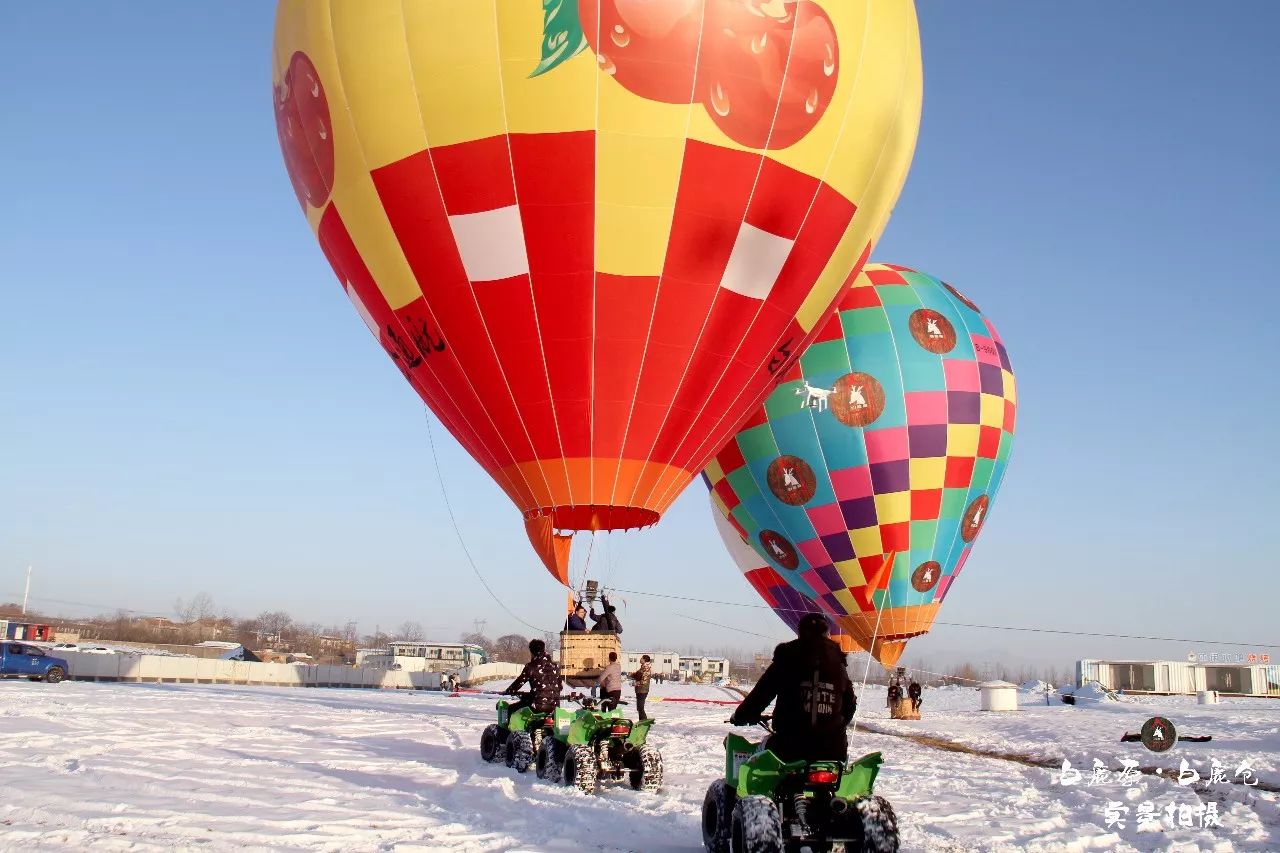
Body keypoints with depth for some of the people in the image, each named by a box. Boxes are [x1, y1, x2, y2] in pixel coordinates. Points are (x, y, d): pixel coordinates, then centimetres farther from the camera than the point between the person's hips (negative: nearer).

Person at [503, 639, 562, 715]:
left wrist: (507, 692, 17)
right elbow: (559, 687, 15)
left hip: (538, 706, -5)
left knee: (510, 709, 13)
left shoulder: (530, 667, -7)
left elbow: (519, 682, 0)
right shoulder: (555, 666, 8)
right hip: (554, 706, 6)